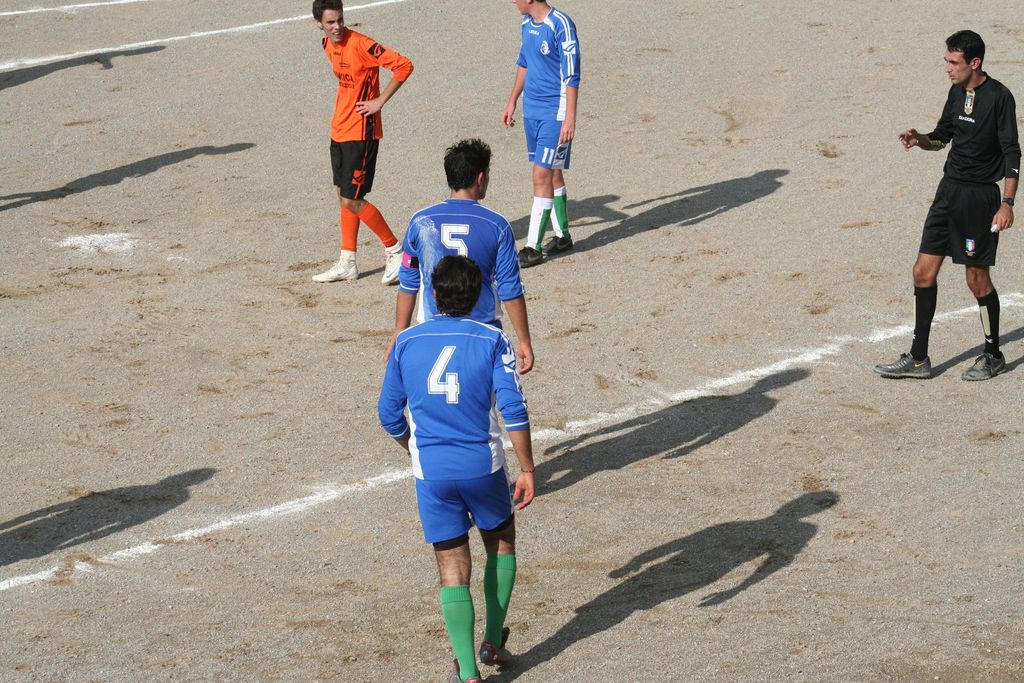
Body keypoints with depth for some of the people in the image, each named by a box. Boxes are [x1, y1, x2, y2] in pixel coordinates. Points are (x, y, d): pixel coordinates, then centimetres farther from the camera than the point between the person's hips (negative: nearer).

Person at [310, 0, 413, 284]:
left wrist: (380, 101, -19)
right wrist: (343, 104, 13)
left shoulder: (360, 44, -19)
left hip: (361, 131, -9)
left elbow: (404, 65, -23)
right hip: (340, 130, 9)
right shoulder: (329, 45, 7)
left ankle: (394, 250, 8)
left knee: (352, 200, -7)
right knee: (344, 195, 14)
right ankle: (347, 263, 23)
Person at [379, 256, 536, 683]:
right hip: (484, 466, -1)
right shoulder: (492, 341, -6)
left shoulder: (407, 343, 0)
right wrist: (527, 470, -6)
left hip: (431, 472, 1)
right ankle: (493, 642, 24)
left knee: (453, 570, 6)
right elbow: (514, 410, -12)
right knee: (502, 544, 25)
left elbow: (389, 414, 7)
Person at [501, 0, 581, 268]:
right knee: (552, 173, 16)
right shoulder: (527, 22, 8)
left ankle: (533, 247, -6)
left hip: (555, 113, -8)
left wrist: (570, 118, -20)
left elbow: (571, 76, -18)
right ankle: (562, 236, 28)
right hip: (531, 110, 8)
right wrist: (512, 102, 25)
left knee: (542, 175, -9)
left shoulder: (560, 25, -18)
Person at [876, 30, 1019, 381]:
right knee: (924, 272, 4)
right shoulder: (957, 92, 9)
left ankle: (993, 356, 20)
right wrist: (920, 139, 0)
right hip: (949, 190, 7)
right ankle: (918, 358, 11)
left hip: (981, 197, -7)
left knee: (977, 278, 1)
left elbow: (1012, 153, -13)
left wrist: (1007, 203, -18)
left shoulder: (999, 97, -13)